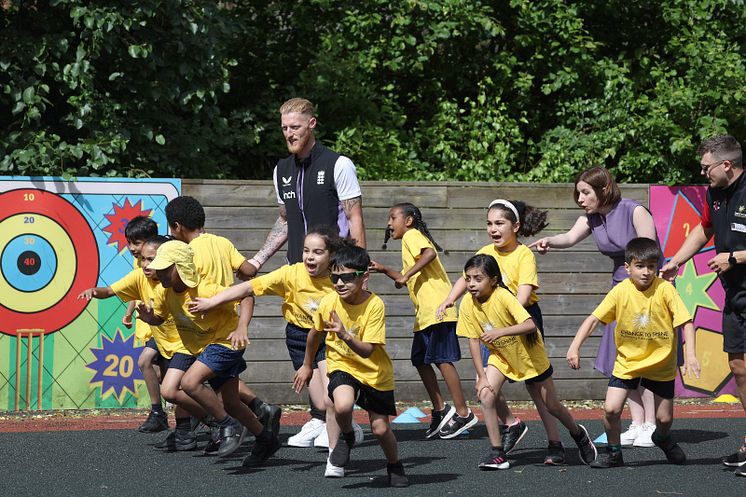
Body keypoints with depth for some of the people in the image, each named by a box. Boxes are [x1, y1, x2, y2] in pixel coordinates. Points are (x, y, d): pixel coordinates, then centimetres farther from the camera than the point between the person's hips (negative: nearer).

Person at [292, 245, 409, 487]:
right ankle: (346, 437, 4)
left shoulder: (374, 305, -23)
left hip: (375, 371, -1)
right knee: (342, 405, -30)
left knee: (380, 428, -1)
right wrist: (307, 365, 20)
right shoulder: (328, 303, -14)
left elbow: (367, 350, -27)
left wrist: (345, 335, -45)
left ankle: (395, 466, 30)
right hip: (342, 365, 1)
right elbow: (315, 333, 8)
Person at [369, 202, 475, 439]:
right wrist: (385, 270, 15)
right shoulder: (412, 239, 24)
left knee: (442, 359, -10)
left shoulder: (412, 235, -4)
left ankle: (463, 413, -9)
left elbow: (430, 253, -25)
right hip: (425, 313, 10)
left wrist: (406, 275, -23)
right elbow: (409, 280, 25)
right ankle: (440, 409, 15)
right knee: (420, 360, 11)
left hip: (436, 310, -10)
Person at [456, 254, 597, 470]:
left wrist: (500, 332, -51)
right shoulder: (468, 304, -16)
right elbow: (473, 341, -10)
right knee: (486, 395, -19)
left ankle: (579, 435, 37)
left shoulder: (503, 297, -31)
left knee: (552, 405, 8)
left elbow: (530, 325, -41)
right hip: (500, 355, 4)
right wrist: (481, 377, -14)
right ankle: (497, 453, -10)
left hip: (528, 353, -4)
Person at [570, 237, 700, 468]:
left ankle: (663, 439, 43)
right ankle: (613, 453, 12)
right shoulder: (620, 291, -14)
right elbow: (593, 319, -11)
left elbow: (686, 322, -18)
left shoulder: (665, 289, -18)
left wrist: (690, 354, -31)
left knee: (664, 418, 6)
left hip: (661, 362, -1)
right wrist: (575, 347, -22)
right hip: (627, 361, 1)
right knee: (611, 409, -13)